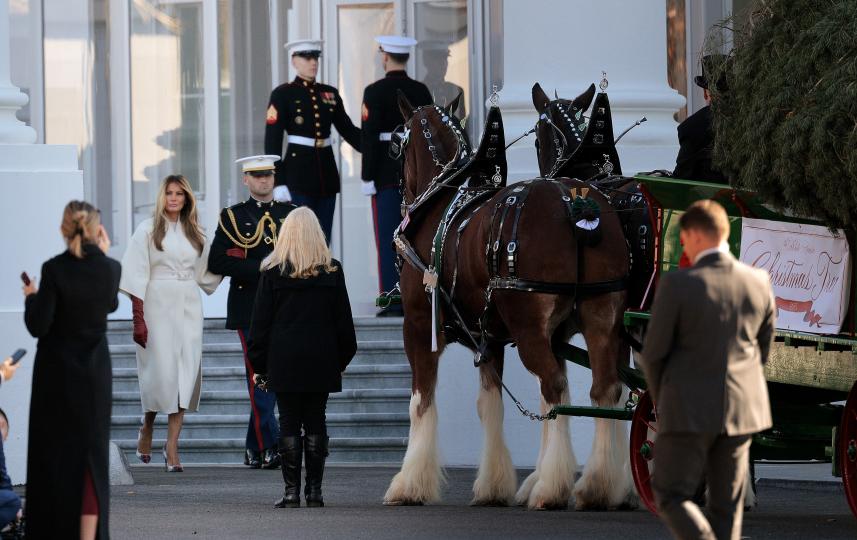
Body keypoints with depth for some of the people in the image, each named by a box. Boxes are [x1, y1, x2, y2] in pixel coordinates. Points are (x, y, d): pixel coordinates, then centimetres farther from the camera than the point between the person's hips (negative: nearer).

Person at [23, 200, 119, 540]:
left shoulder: (54, 269, -17)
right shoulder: (110, 268, -7)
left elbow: (38, 326, -15)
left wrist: (31, 297, 3)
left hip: (56, 373, -2)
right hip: (94, 373, 2)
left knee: (53, 454, 10)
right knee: (91, 455, 6)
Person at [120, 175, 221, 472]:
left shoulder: (194, 233, 14)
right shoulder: (148, 230, 0)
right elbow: (136, 276, -5)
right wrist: (138, 318, -12)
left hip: (188, 306, 4)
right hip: (158, 305, -4)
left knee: (185, 374, -4)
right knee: (161, 370, -6)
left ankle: (172, 447, -3)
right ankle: (147, 428, 22)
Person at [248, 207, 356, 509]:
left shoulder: (273, 271, -3)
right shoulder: (332, 271, 2)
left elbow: (261, 320, 0)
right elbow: (343, 319, 7)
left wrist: (258, 364, 5)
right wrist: (342, 359, 16)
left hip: (284, 359, -2)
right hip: (321, 360, 2)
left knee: (289, 424, 1)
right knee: (316, 424, 6)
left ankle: (292, 491, -3)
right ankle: (314, 490, 5)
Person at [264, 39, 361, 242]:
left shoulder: (329, 94, 12)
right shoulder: (283, 94, -3)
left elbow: (348, 130, 16)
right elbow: (272, 142, -7)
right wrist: (278, 183, -13)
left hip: (326, 173, 5)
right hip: (298, 172, -5)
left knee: (323, 242, 6)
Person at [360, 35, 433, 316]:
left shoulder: (375, 92, -9)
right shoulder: (421, 91, 7)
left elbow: (369, 137, -13)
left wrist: (367, 177, -9)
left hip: (386, 175, -5)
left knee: (389, 240, -3)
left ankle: (394, 301, -7)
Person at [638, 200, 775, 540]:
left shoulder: (676, 285, -15)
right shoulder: (758, 282, -1)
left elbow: (654, 354, -9)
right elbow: (763, 348, 11)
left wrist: (662, 400, 10)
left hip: (689, 410, -4)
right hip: (740, 410, 4)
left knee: (672, 497, 6)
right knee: (726, 504, 12)